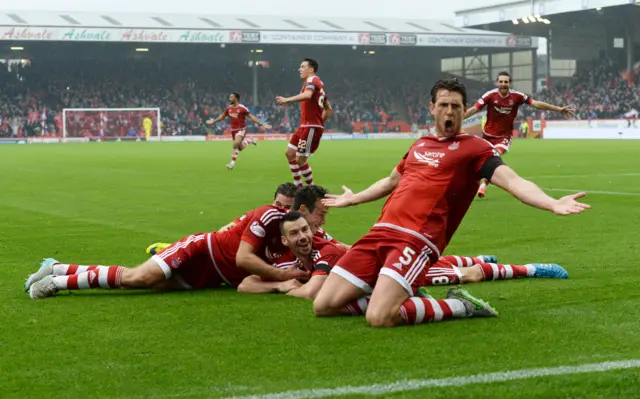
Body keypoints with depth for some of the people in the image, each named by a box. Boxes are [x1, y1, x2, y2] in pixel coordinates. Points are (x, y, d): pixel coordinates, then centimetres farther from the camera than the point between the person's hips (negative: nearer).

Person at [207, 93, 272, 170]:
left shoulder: (242, 108, -15)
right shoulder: (229, 108, 2)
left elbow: (251, 117, -13)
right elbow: (223, 116, 20)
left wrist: (261, 124, -18)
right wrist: (214, 121, 25)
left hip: (241, 129, -6)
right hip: (233, 130, 6)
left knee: (236, 144, -26)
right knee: (240, 148, 13)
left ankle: (232, 163, -17)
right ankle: (250, 141, 42)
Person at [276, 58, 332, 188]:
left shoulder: (312, 80, -9)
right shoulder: (318, 84, 20)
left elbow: (307, 95, -34)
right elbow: (329, 109, 24)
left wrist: (287, 100, -38)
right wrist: (320, 122, 22)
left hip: (311, 128, -10)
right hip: (305, 126, 10)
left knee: (300, 160, -8)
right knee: (289, 153, 12)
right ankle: (299, 186, 17)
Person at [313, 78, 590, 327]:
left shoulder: (474, 147, 2)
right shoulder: (420, 144, 22)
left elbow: (513, 181, -12)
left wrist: (553, 204, -31)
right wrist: (352, 199, 55)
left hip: (416, 239, -7)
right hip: (380, 232, 7)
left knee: (380, 318, -28)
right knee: (324, 306, -3)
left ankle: (460, 307, -5)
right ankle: (398, 297, 14)